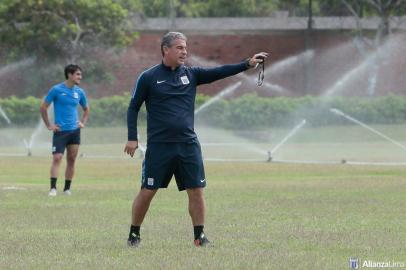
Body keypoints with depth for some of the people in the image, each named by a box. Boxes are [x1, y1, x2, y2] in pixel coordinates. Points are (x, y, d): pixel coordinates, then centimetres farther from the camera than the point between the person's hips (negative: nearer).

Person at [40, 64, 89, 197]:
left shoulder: (79, 92, 8)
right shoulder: (56, 90, -6)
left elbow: (86, 109, 25)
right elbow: (43, 107, -1)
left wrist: (83, 122, 11)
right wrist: (49, 125, -3)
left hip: (75, 131, 5)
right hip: (60, 131, -5)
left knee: (71, 160, 5)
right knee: (57, 158, -13)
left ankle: (67, 188, 12)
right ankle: (53, 188, -13)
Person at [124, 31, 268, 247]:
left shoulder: (190, 74, 8)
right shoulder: (148, 78, -1)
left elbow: (219, 72, 1)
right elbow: (133, 108, 4)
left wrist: (247, 64, -10)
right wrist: (132, 138, -3)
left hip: (188, 144, 3)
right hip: (159, 146, -3)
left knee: (196, 191, 0)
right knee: (147, 192, -1)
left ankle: (199, 236, 10)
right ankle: (134, 234, 13)